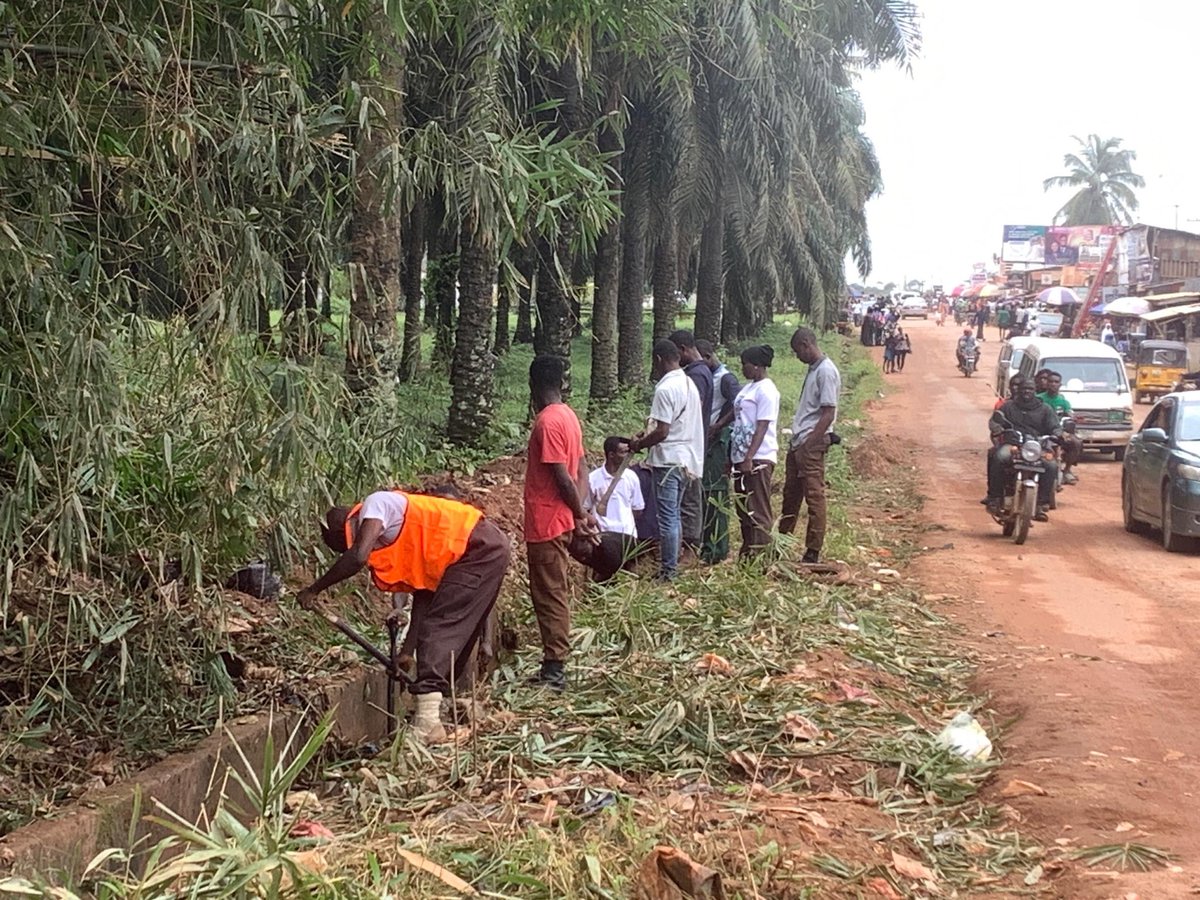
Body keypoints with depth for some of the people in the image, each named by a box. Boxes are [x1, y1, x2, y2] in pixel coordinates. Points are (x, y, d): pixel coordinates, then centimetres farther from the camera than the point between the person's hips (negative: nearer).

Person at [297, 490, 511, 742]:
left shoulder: (375, 505, -8)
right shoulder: (387, 541, 18)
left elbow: (357, 557, -24)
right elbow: (423, 588, 18)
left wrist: (313, 590, -13)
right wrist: (409, 648, 17)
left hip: (480, 549, -10)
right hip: (489, 551, 10)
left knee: (438, 629, -13)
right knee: (454, 638, 16)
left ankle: (427, 723, -20)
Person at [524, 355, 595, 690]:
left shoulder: (547, 422, -18)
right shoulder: (569, 416, 11)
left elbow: (563, 477, -21)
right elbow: (579, 473, 11)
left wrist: (580, 514, -11)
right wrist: (581, 512, 6)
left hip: (546, 523, -9)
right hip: (562, 521, 9)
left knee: (549, 595, -3)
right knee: (557, 593, 14)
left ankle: (554, 668, 1)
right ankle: (555, 664, 21)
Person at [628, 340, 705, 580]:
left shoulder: (665, 389, -19)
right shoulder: (689, 384, 11)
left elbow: (661, 432, -22)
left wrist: (638, 445, -6)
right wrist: (645, 434, 16)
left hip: (668, 461, -9)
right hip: (686, 459, 9)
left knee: (667, 517, -3)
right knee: (673, 515, 16)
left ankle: (668, 572, 1)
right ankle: (671, 566, 23)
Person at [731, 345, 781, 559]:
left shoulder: (766, 390, -11)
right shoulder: (748, 388, 17)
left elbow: (762, 427, -17)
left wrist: (749, 458, -23)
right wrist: (733, 457, 16)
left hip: (758, 459, -10)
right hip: (742, 457, 10)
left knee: (757, 510, -7)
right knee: (743, 509, 13)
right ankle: (746, 554, 19)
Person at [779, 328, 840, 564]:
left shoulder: (826, 371, -14)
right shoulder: (813, 369, 15)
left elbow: (828, 413, -18)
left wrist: (809, 444, -19)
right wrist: (797, 442, 15)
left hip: (812, 443, -10)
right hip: (799, 442, 10)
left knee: (814, 496, -4)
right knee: (791, 493, 16)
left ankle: (813, 552, 1)